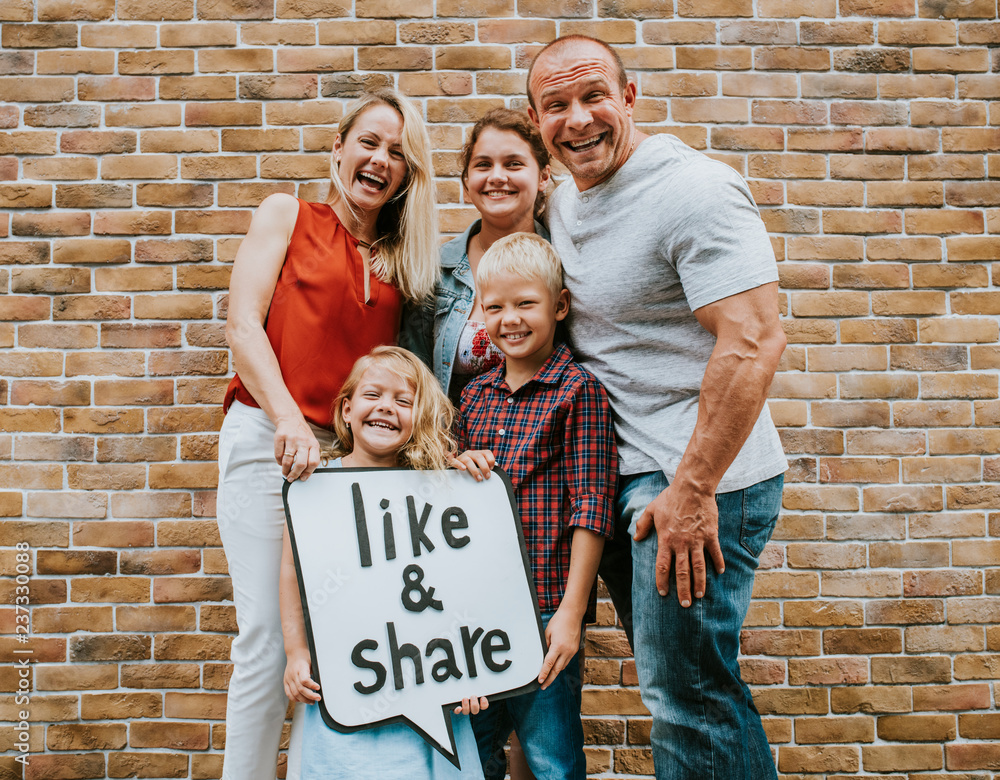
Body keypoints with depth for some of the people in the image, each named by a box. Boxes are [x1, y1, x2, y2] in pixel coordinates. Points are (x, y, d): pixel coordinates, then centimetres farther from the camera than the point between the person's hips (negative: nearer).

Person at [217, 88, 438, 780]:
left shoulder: (400, 261, 17)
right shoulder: (289, 215, 9)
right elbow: (243, 322, -2)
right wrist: (288, 418, -16)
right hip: (270, 438, -3)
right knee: (271, 639, -6)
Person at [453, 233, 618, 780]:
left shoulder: (578, 389, -7)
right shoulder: (476, 392, 10)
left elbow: (592, 506, -11)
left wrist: (570, 612, -14)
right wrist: (459, 465, -3)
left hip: (545, 603, -5)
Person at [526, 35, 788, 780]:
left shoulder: (694, 189, -16)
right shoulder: (563, 203, 12)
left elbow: (754, 343, -23)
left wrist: (691, 490, -24)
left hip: (700, 478, -9)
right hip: (624, 473, 9)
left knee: (686, 694, -2)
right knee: (685, 683, 19)